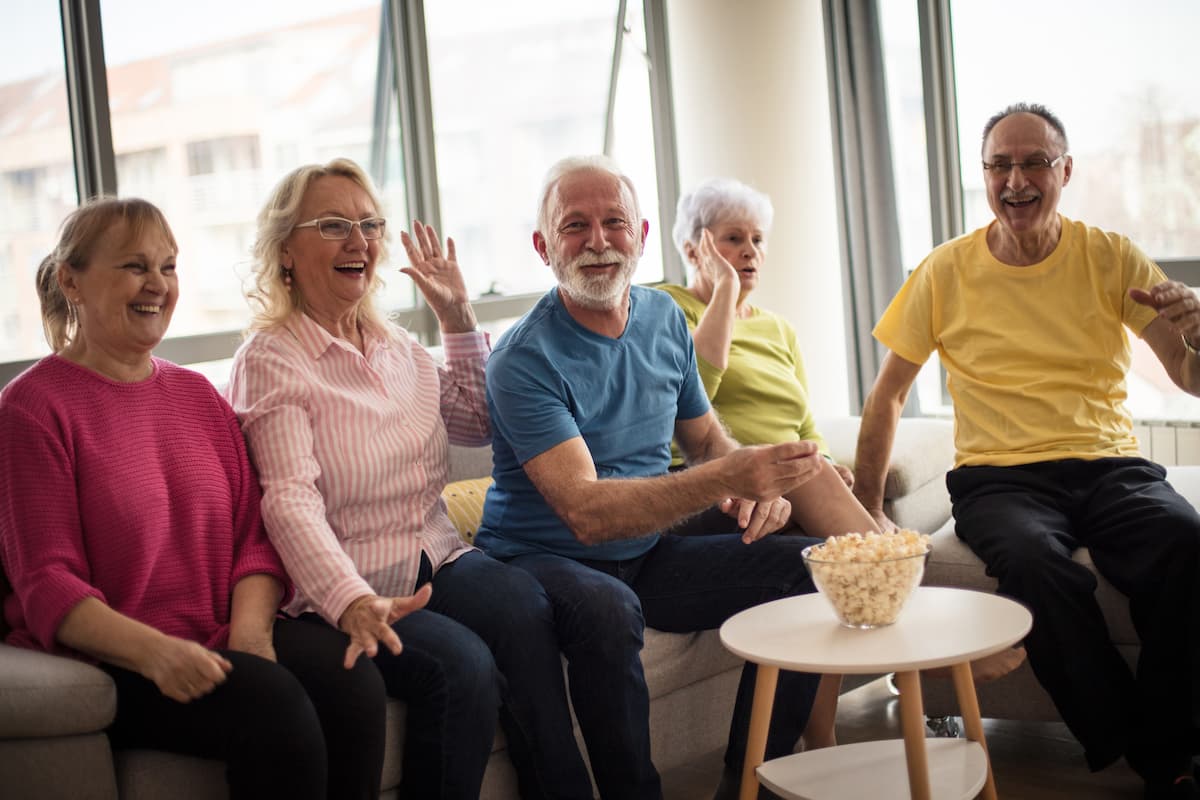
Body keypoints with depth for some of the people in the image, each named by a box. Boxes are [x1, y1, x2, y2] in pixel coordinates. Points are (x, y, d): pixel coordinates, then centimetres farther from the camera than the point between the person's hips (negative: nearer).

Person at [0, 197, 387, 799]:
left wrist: (249, 630, -10)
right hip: (112, 659, -5)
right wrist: (153, 652, -25)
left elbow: (254, 533, 10)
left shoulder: (197, 393, 17)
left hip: (224, 640, 5)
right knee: (271, 700, -31)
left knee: (351, 678, -24)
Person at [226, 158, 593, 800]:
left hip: (435, 560, 6)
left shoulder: (396, 345, 15)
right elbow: (291, 503, -20)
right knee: (461, 665, -31)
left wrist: (458, 318, 20)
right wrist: (352, 602, -36)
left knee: (523, 608, -26)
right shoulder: (269, 360, -6)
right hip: (339, 591, -5)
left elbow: (479, 423, 29)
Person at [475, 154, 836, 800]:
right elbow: (586, 511, -27)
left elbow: (704, 437, 18)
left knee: (805, 566, -10)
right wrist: (725, 478, -39)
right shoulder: (525, 360, -17)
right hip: (545, 560, -6)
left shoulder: (664, 318, 5)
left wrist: (750, 489, -7)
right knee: (607, 609, -39)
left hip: (647, 555, 7)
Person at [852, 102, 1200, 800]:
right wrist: (868, 508, 5)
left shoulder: (1111, 259, 6)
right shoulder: (946, 272, 6)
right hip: (1000, 476, -1)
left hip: (1111, 466, 1)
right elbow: (889, 394, 12)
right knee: (1034, 562, -35)